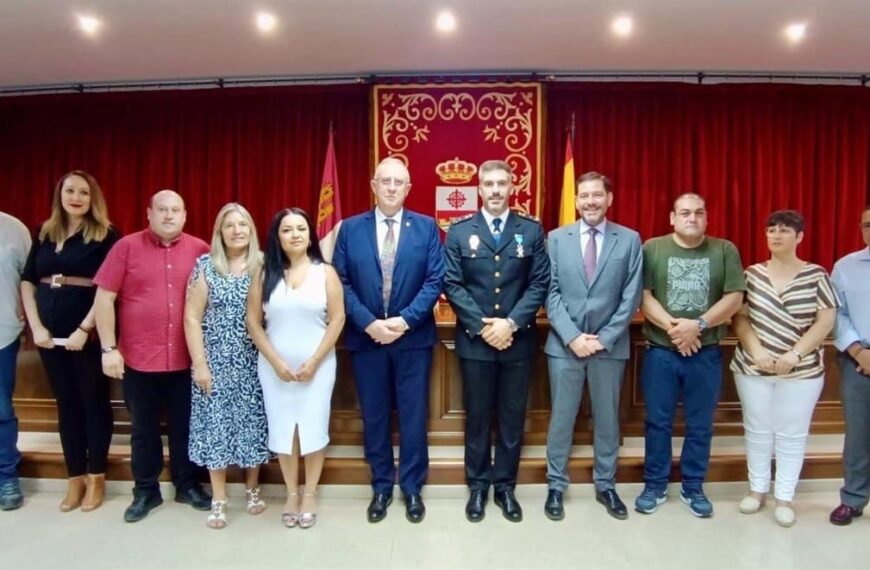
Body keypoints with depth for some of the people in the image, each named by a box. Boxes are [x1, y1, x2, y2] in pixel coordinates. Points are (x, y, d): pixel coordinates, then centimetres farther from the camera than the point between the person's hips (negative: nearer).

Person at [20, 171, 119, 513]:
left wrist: (84, 329, -17)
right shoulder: (45, 234, 11)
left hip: (88, 332, -5)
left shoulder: (105, 235, -4)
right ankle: (75, 478, 23)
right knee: (66, 403, 12)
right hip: (50, 332, 5)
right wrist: (36, 326, -1)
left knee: (93, 401, 5)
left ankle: (96, 477, 17)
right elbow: (27, 282, 9)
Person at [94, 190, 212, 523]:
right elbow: (104, 298, -3)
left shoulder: (200, 250, 1)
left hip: (186, 359, 1)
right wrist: (109, 348, -8)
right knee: (143, 428, 14)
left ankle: (187, 485, 31)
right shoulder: (126, 247, -3)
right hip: (138, 358, -1)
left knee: (184, 426, 14)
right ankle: (145, 491, 31)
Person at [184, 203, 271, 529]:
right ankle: (218, 500, 20)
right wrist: (199, 363, -7)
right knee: (216, 424, 5)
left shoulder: (263, 265, 1)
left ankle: (252, 490, 28)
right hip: (216, 361, 0)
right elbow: (192, 318, -2)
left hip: (254, 361, 1)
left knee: (252, 423, 9)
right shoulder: (205, 265, -1)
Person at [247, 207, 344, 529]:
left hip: (317, 365, -1)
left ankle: (310, 494, 24)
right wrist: (276, 361, -9)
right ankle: (291, 493, 27)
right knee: (282, 428, 9)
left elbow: (337, 319, -6)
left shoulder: (325, 272, -2)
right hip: (274, 367, 2)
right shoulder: (265, 275, 1)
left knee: (313, 427, 5)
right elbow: (253, 322, 0)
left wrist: (314, 361, -11)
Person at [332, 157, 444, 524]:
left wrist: (405, 320, -16)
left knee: (413, 415, 8)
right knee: (374, 415, 11)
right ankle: (381, 486, 29)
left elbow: (435, 281, -5)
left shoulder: (426, 227, 1)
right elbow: (342, 283, -1)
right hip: (365, 338, 1)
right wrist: (369, 323, -14)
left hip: (413, 337, -1)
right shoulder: (350, 229, 3)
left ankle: (412, 488, 25)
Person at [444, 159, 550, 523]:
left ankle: (505, 487, 27)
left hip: (519, 340, 1)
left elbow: (540, 284, -2)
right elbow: (452, 285, -3)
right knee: (477, 416, 10)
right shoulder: (459, 231, 2)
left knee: (512, 417, 11)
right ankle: (478, 486, 26)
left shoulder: (532, 230, 3)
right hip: (474, 340, 0)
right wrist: (482, 325, -13)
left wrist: (512, 323, -14)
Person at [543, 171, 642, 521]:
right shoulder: (557, 238, 2)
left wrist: (604, 338, -10)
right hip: (564, 344, 0)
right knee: (561, 417, 8)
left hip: (611, 345, 0)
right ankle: (556, 486, 23)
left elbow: (631, 297, -3)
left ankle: (606, 486, 30)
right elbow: (551, 293, -2)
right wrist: (572, 336, -12)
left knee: (607, 418, 13)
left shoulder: (630, 240, 1)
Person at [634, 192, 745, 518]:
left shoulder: (725, 250, 3)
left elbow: (734, 298, -4)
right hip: (660, 352, -1)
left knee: (700, 425, 11)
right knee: (658, 422, 8)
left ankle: (693, 488, 27)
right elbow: (642, 295, -6)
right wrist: (673, 327, -18)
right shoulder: (652, 248, 0)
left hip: (706, 354, 1)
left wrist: (698, 324, -17)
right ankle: (655, 485, 23)